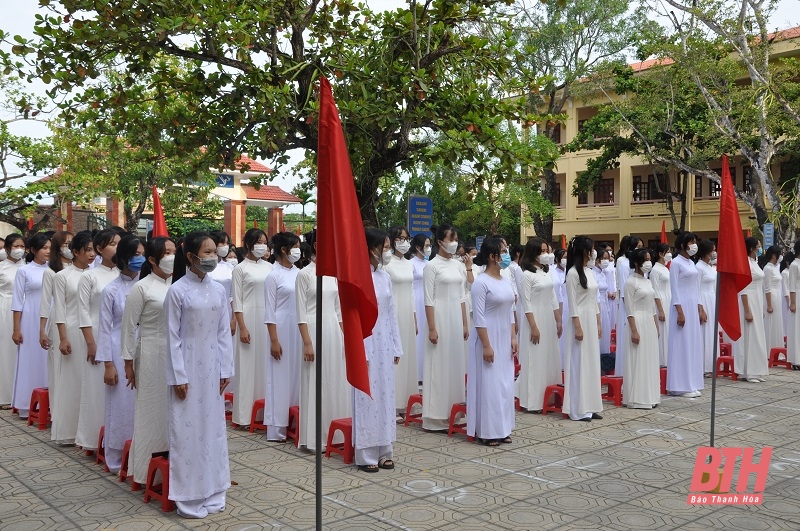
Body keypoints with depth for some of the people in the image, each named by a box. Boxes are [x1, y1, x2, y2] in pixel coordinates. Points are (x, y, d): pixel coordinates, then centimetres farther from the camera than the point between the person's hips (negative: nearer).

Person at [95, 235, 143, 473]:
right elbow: (105, 328, -3)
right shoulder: (112, 290, -4)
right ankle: (118, 459, 19)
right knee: (122, 404, 5)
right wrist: (108, 364, -6)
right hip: (121, 352, -2)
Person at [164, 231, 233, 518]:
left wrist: (226, 370, 4)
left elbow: (224, 332, 7)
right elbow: (173, 336, -9)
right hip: (188, 367, -5)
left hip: (212, 367, 5)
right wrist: (178, 376, -12)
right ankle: (189, 497, 13)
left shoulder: (219, 290, 4)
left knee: (213, 426, 11)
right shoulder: (177, 291, -9)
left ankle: (212, 492, 24)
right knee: (187, 429, 2)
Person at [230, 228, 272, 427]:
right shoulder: (240, 269, -1)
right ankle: (245, 413, 7)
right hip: (249, 318, -4)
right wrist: (242, 328, -11)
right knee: (248, 365, 0)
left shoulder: (269, 267, 9)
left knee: (265, 363, 7)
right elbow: (237, 301, -4)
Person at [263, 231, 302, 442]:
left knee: (297, 374, 9)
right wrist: (274, 340, -13)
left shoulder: (298, 272, 8)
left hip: (299, 331, 6)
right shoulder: (273, 276, -8)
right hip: (282, 330, -6)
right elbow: (270, 311, -9)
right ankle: (277, 428, 9)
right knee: (280, 377, 0)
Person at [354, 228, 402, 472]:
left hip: (385, 345, 7)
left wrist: (396, 347, 11)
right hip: (367, 344, -7)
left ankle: (383, 451, 21)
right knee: (367, 398, 0)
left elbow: (391, 314, 12)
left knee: (385, 396, 11)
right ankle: (366, 455, 10)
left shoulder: (385, 277, 9)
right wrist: (360, 351, -16)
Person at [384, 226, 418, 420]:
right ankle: (393, 404, 2)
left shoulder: (409, 265, 12)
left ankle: (405, 401, 18)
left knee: (407, 355, 9)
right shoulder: (387, 265, -8)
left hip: (408, 314, 7)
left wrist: (415, 320, 15)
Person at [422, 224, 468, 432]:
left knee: (455, 363, 10)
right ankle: (437, 416, 4)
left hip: (456, 318, 6)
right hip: (440, 317, -6)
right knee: (439, 365, -2)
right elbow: (429, 300, -11)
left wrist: (464, 324, 11)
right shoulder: (432, 266, -8)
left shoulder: (458, 265, 10)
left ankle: (452, 411, 20)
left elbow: (462, 297, 13)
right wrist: (432, 328, -15)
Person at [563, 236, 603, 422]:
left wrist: (598, 324, 14)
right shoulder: (573, 273, -12)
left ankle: (589, 406, 17)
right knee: (579, 364, -4)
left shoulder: (589, 271, 12)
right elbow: (572, 303, -15)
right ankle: (578, 410, 2)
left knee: (591, 363, 10)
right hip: (580, 320, -9)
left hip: (592, 321, 9)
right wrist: (577, 327, -18)